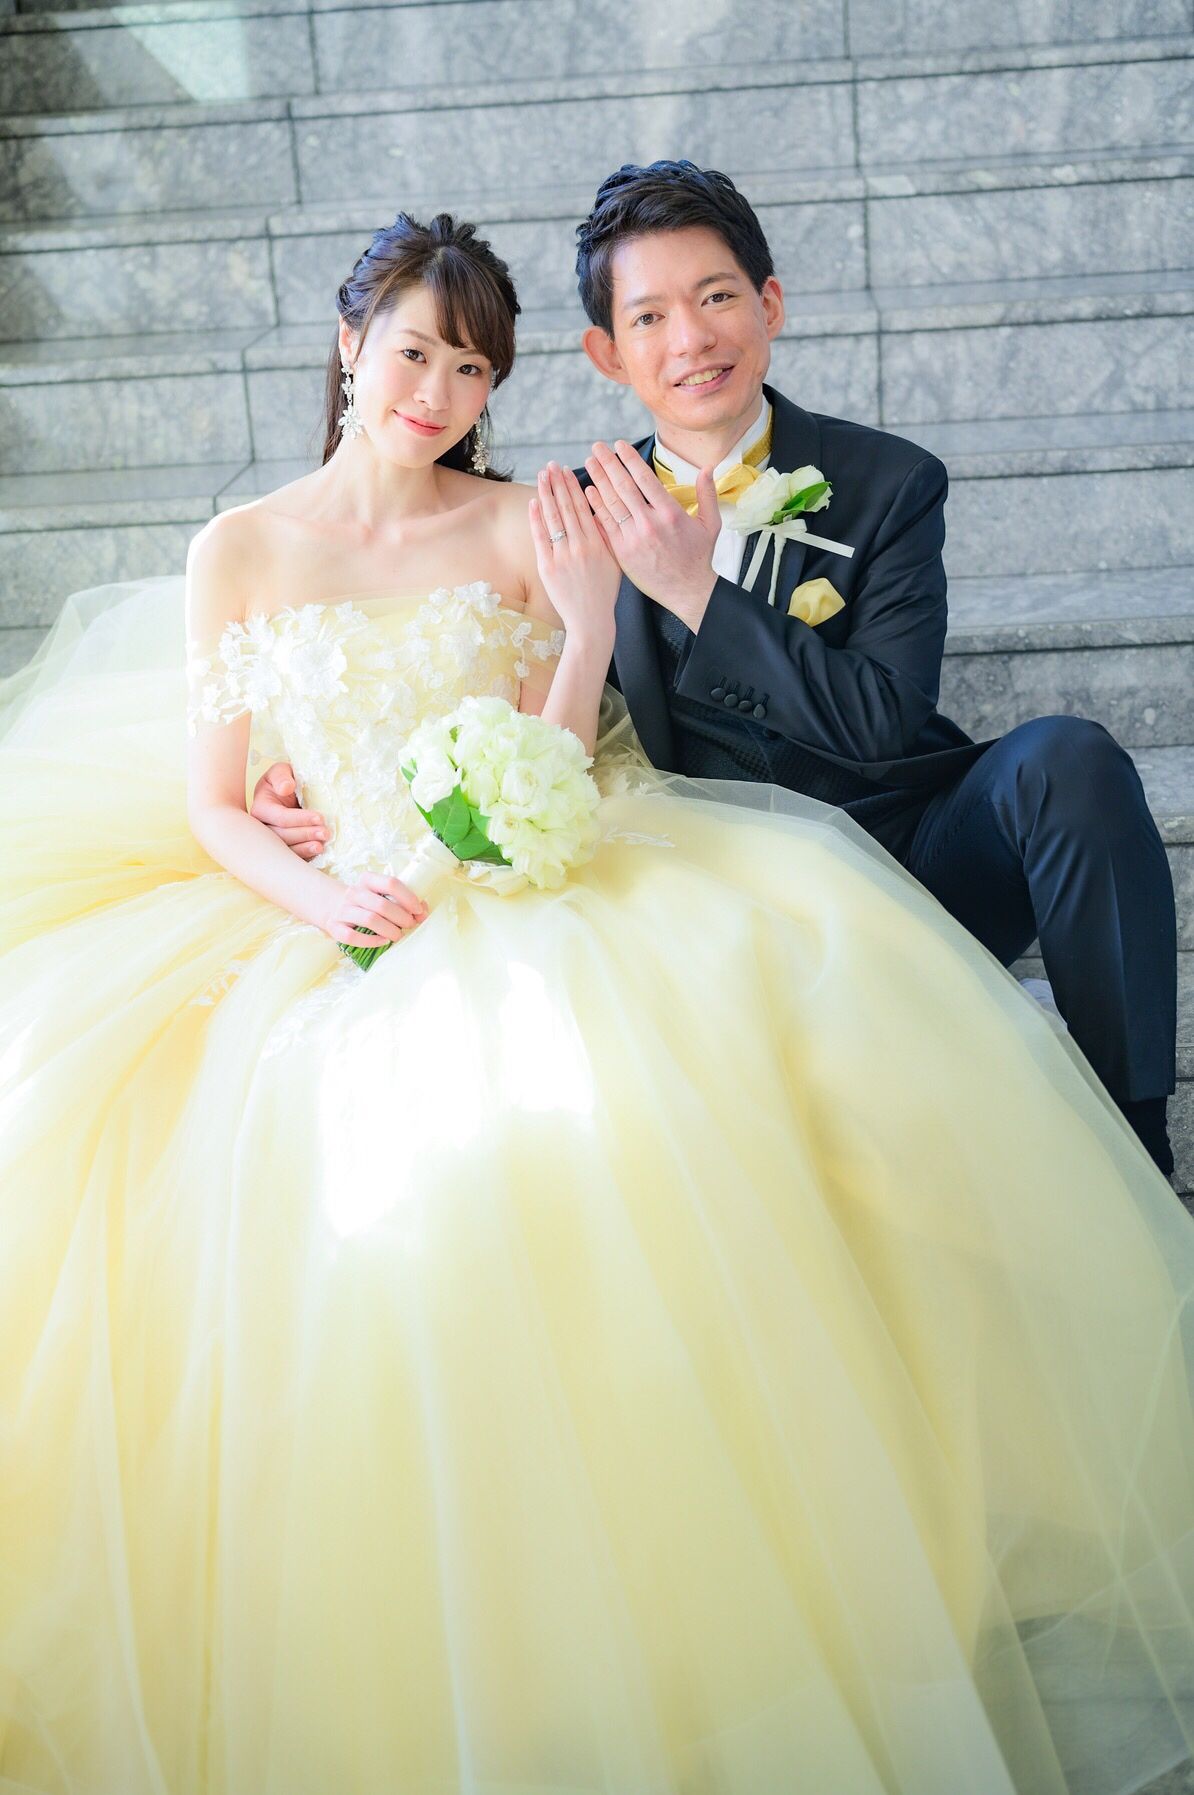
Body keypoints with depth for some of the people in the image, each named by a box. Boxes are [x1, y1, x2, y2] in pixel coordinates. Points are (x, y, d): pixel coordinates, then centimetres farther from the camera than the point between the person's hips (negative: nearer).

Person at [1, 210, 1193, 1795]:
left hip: (517, 905, 0)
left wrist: (590, 629, -10)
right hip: (322, 933, 0)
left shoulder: (524, 531, 10)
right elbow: (209, 805, 8)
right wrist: (314, 894, -11)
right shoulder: (240, 554, 10)